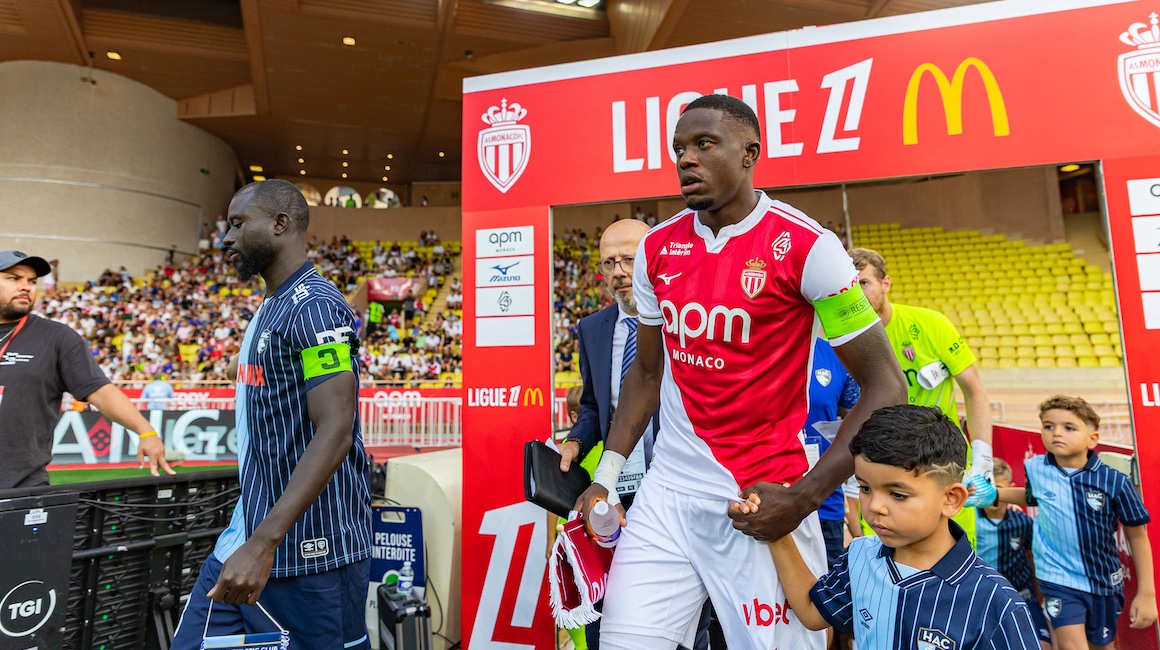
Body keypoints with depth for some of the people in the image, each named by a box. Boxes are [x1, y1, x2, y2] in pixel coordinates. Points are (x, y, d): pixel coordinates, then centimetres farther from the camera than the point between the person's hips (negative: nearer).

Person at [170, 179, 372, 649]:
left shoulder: (315, 307, -17)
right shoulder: (269, 309, 14)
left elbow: (335, 434, -25)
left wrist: (264, 545, -27)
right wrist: (251, 538, 18)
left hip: (310, 553, -9)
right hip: (251, 532, 9)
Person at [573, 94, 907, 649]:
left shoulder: (804, 247, -10)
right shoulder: (656, 249, 5)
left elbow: (885, 388, -8)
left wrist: (802, 499, -14)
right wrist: (607, 475, 5)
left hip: (762, 503, -3)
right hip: (665, 495, 4)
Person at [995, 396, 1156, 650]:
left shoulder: (1115, 482, -17)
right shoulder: (1035, 468, -11)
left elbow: (1137, 535, -7)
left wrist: (1147, 593, -4)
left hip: (1105, 582, 1)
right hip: (1059, 579, 0)